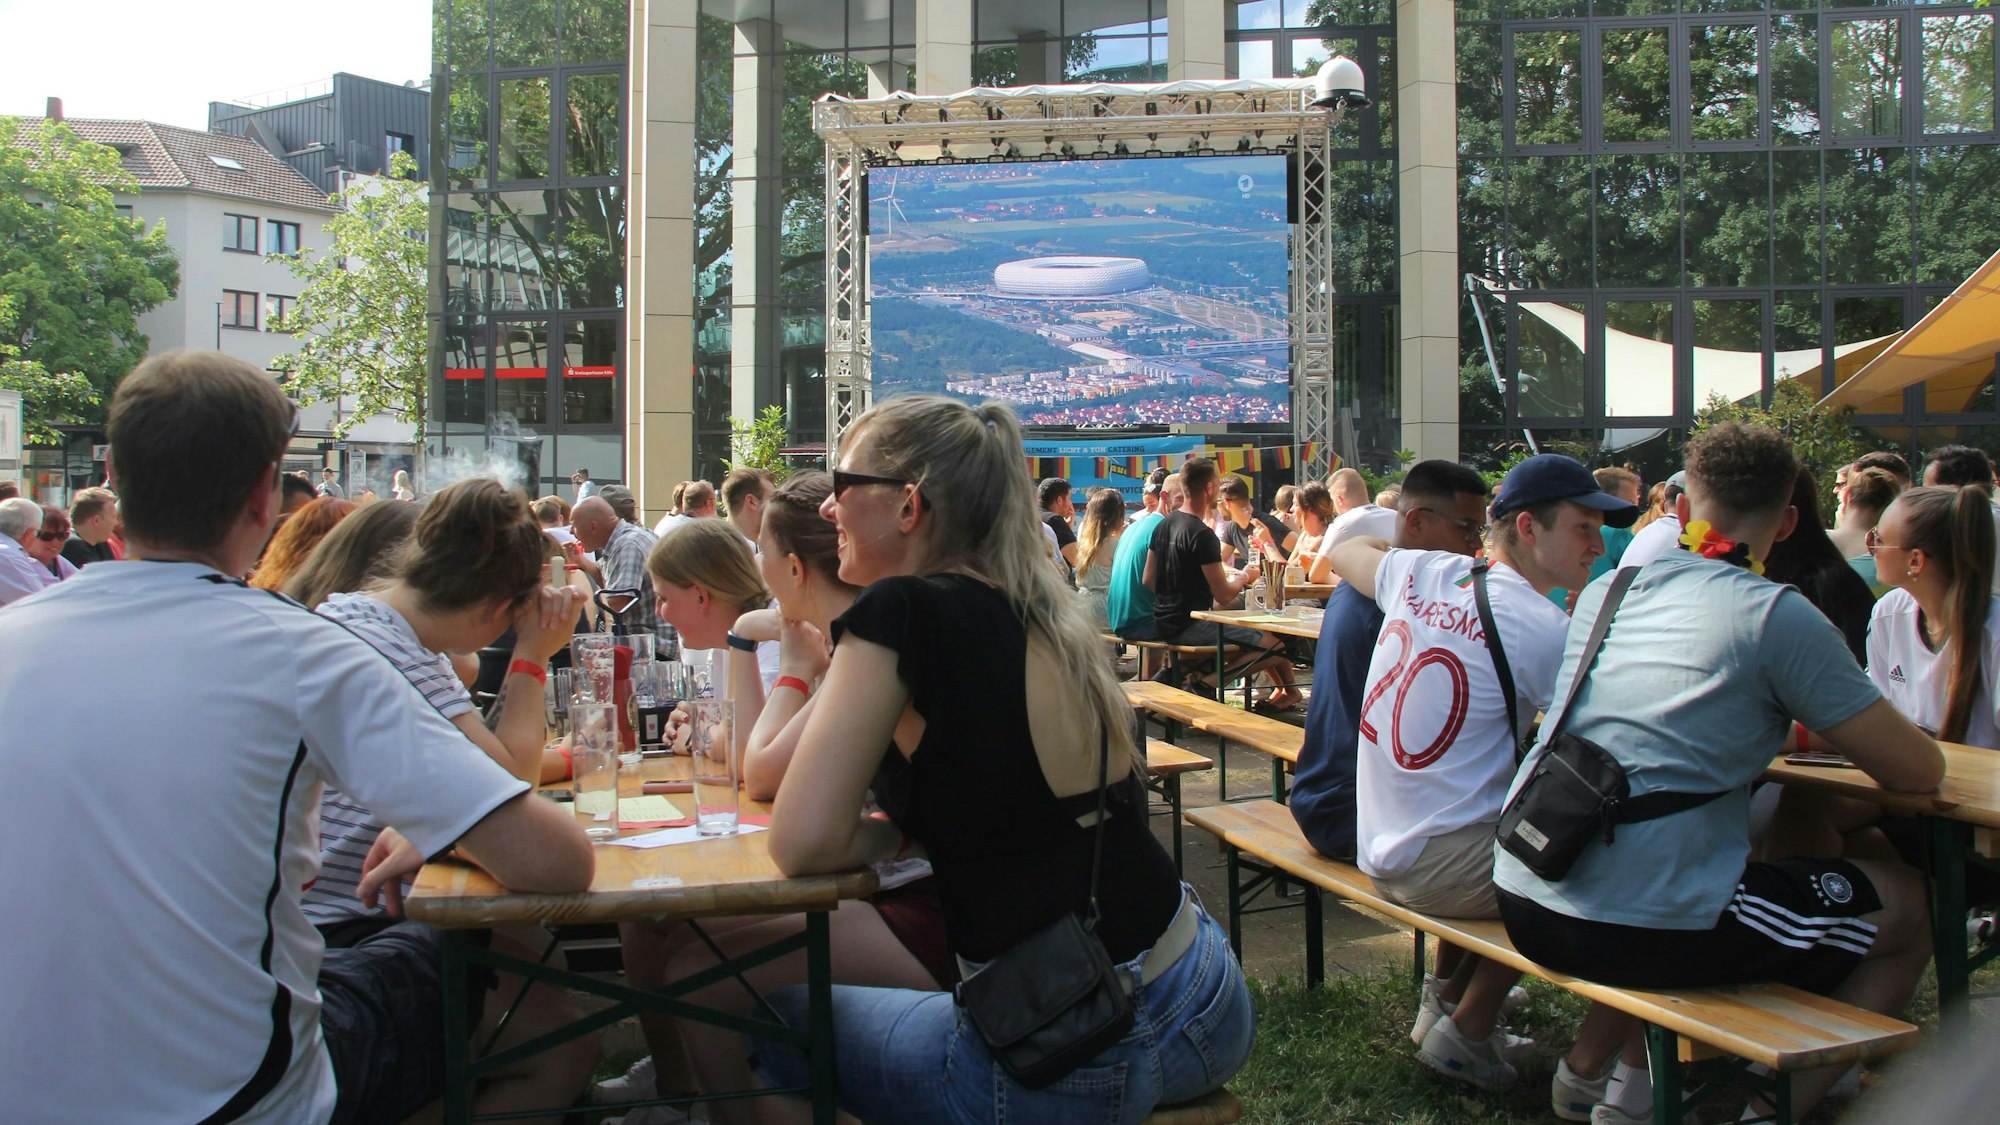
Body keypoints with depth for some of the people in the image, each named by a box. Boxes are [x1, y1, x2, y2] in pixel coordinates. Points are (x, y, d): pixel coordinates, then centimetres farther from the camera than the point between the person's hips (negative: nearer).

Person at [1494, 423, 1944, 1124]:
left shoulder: (1607, 589, 12)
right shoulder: (1778, 617, -6)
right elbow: (1919, 772, 1)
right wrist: (1857, 723, 21)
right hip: (1651, 929, -7)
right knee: (1915, 908, 16)